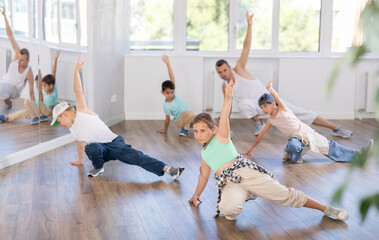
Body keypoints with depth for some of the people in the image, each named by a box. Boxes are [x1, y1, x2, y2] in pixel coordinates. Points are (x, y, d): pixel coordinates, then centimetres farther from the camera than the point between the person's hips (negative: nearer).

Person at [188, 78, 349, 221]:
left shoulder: (221, 137, 5)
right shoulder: (204, 153, 23)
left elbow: (224, 118, -13)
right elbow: (204, 176, 35)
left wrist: (228, 97, -30)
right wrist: (196, 195, 38)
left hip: (247, 173, -3)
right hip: (230, 184, 4)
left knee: (285, 195, -6)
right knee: (228, 208, -35)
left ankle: (326, 209, 6)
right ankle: (231, 216, 1)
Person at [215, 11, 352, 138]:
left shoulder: (238, 69, -10)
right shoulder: (225, 87, 0)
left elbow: (246, 47, -17)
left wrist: (249, 25, -26)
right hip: (255, 107, 2)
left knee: (303, 114, -6)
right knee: (244, 104, -37)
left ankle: (335, 128, 4)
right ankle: (258, 123, -8)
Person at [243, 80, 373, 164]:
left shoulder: (283, 109, -7)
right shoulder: (270, 120, 5)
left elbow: (278, 99, -25)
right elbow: (261, 135, 14)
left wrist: (270, 89, -36)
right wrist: (252, 148, 17)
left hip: (305, 132, -2)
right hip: (295, 138, 2)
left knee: (329, 146, -5)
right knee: (292, 147, -39)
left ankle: (357, 155, -1)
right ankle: (296, 157, -7)